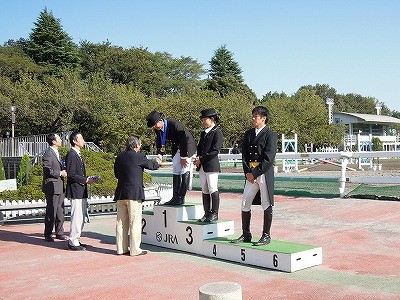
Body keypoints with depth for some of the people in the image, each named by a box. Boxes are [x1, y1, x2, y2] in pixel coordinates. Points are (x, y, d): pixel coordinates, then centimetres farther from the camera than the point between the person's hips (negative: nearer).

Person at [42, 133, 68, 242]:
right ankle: (48, 235, 8)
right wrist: (60, 173, -15)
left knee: (60, 211, 12)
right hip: (52, 187, -9)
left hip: (59, 187, 9)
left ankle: (59, 233, 20)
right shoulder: (48, 153, -13)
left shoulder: (56, 153, 18)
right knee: (51, 212, -2)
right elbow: (47, 170, -20)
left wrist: (64, 172, 8)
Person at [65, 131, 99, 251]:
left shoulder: (77, 155, 18)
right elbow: (71, 175, -19)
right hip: (76, 191, -10)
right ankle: (73, 242, 1)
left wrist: (88, 179, 9)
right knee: (76, 217, -6)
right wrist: (86, 180, -15)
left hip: (82, 192, 10)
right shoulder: (71, 155, -13)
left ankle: (76, 240, 22)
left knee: (80, 217, 14)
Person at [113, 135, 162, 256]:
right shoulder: (138, 156, -8)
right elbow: (151, 166, 8)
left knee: (121, 222, 11)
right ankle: (135, 249, 3)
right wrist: (158, 163, 29)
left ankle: (121, 248, 17)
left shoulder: (119, 157, 8)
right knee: (135, 222, -1)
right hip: (134, 194, -6)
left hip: (120, 194, 6)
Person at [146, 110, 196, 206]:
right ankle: (175, 197, 10)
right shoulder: (157, 128, -11)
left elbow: (185, 140, -28)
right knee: (175, 171, 6)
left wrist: (183, 157, -22)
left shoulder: (175, 125, -33)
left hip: (188, 146, -8)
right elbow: (160, 141, 4)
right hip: (176, 147, 8)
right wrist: (159, 154, -12)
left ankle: (181, 198, -8)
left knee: (185, 171, -10)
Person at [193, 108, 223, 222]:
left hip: (212, 165, -8)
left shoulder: (217, 132, -6)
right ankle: (207, 213, 16)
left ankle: (214, 213, 2)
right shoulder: (203, 133, 20)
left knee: (213, 189, -5)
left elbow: (215, 151, -14)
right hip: (202, 166, 8)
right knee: (204, 190, 9)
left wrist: (202, 159, -15)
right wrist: (198, 158, 0)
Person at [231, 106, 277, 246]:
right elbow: (244, 155, 11)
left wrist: (255, 173, -14)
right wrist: (247, 172, -2)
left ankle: (266, 235, 12)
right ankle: (246, 235, 18)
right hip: (250, 174, 6)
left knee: (266, 205, 2)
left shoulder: (270, 135, -5)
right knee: (245, 204, 7)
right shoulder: (248, 134, 13)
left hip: (264, 173, -6)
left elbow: (269, 158, -13)